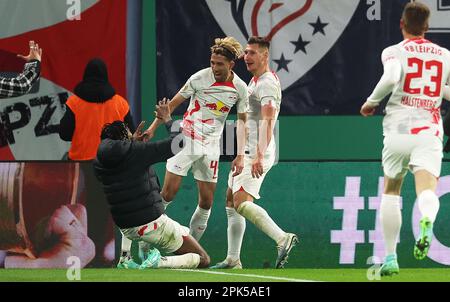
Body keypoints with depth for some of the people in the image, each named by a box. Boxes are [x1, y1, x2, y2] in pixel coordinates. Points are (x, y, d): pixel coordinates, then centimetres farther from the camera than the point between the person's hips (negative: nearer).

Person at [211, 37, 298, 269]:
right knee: (231, 202, 12)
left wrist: (259, 155, -36)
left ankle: (282, 239, -31)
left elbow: (267, 122, -26)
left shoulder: (267, 84, -14)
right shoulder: (255, 81, 19)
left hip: (257, 154, -11)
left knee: (242, 203, -23)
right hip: (246, 152, 11)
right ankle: (233, 259, 15)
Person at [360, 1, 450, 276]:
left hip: (399, 130, -1)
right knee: (427, 191, -14)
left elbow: (391, 78, -19)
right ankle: (427, 222, -51)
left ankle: (391, 257, 16)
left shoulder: (394, 52, 2)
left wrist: (372, 102, -3)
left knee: (391, 191, 18)